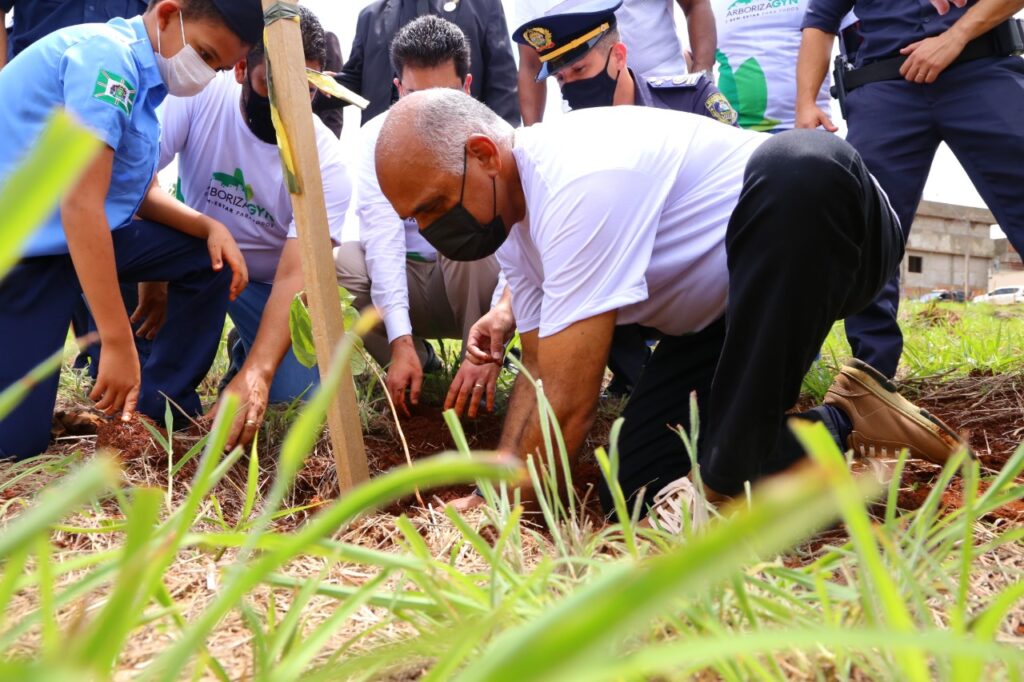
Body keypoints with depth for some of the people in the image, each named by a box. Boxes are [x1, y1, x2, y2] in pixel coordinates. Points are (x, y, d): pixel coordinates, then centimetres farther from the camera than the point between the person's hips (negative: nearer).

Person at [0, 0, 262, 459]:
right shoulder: (109, 54, -21)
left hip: (76, 235, 9)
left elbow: (141, 193, 12)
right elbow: (81, 203, -28)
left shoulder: (141, 73, 9)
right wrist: (118, 344, -29)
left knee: (209, 257, 4)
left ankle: (160, 409, 9)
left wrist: (210, 227, -8)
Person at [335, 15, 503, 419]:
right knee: (331, 264, -27)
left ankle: (479, 386, -22)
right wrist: (400, 341, -39)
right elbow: (383, 236, -26)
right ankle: (416, 364, -7)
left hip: (475, 289, -2)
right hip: (402, 283, 2)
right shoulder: (379, 136, -14)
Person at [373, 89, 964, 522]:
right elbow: (540, 378, 7)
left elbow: (568, 407, -29)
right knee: (638, 496, -8)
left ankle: (738, 452, -30)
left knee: (802, 164, -43)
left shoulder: (578, 180, -31)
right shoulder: (512, 217, 1)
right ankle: (844, 425, 3)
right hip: (714, 318, 8)